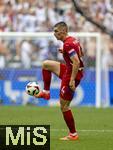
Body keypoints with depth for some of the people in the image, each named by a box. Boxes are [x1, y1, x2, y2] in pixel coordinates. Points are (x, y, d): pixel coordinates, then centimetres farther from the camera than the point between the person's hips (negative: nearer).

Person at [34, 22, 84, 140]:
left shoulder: (68, 44, -24)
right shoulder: (73, 40, 5)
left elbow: (76, 62, -31)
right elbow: (81, 54, 21)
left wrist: (72, 80, -30)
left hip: (71, 75, -10)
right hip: (69, 70, 10)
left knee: (64, 106, -2)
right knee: (46, 64, 22)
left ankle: (73, 134, 4)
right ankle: (46, 92, 26)